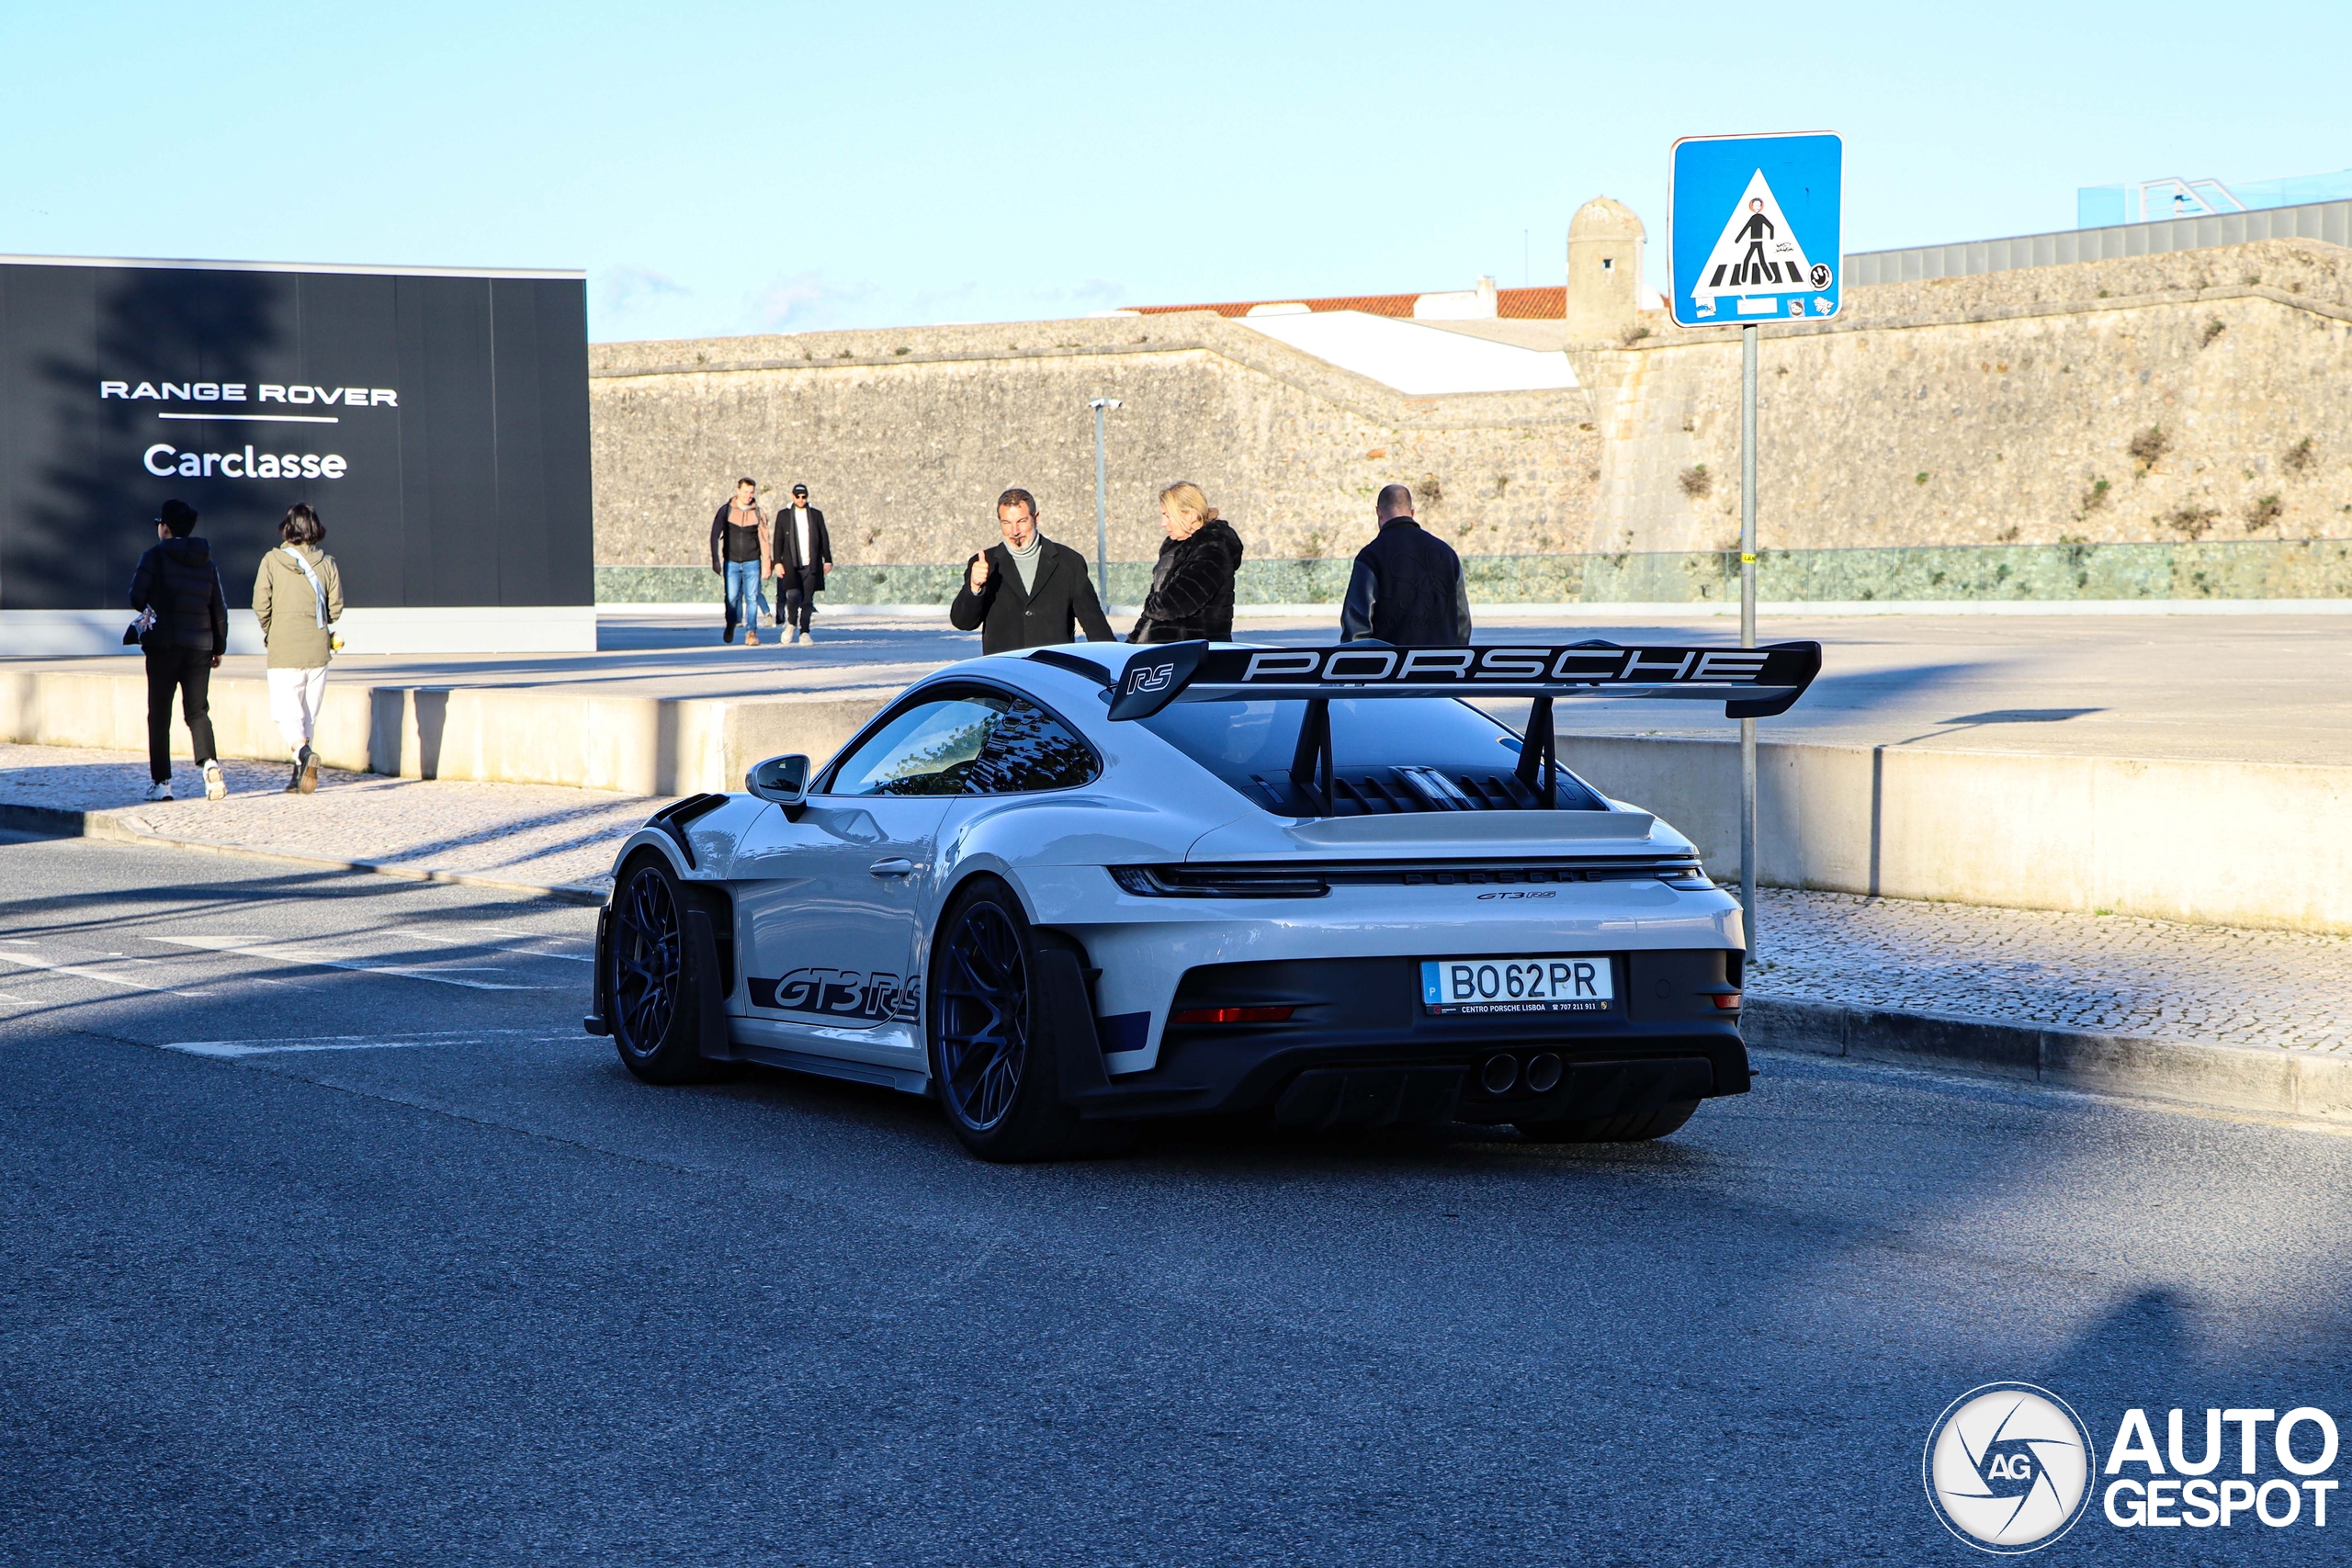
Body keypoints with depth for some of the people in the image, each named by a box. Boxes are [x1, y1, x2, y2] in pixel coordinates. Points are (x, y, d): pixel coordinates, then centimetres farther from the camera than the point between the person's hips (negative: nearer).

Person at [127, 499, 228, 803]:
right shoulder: (206, 561, 10)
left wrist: (147, 610, 12)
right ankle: (210, 762, -21)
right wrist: (219, 647, 19)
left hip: (163, 644, -3)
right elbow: (219, 608, 11)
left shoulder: (156, 556, -4)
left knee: (159, 715, 4)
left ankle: (161, 782, 2)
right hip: (200, 646, 3)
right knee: (198, 711, 5)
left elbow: (137, 597, -11)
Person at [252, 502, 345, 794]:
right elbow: (336, 608, 0)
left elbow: (261, 606, -8)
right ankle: (300, 776, 12)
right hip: (318, 649, 2)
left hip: (284, 649, -2)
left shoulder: (272, 561, -6)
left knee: (286, 711, 1)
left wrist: (270, 632, 10)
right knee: (309, 712, 11)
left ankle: (302, 750, -27)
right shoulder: (326, 562, -1)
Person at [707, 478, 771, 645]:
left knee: (752, 598, -7)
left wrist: (766, 564, -3)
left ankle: (751, 632, -3)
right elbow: (715, 536, 2)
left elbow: (765, 539, 3)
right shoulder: (726, 511, 1)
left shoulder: (758, 513, 3)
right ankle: (730, 625, 23)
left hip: (752, 563, 0)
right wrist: (715, 560, -5)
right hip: (731, 562, 0)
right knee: (732, 597, -3)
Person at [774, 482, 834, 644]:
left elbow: (824, 539, 12)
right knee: (793, 595, -16)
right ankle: (792, 624, 9)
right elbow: (778, 541, 6)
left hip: (811, 565, 1)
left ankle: (804, 632, 7)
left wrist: (827, 560, 7)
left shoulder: (816, 515, 9)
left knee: (807, 600, -1)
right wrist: (777, 562, -2)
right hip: (791, 564, -1)